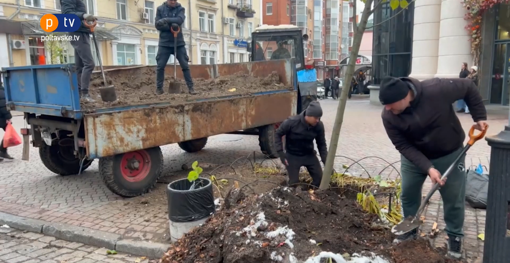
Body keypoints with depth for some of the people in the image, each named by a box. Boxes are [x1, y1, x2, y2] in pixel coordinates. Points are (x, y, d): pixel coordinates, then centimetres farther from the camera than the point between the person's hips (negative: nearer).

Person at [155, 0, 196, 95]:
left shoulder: (180, 9, 2)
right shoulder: (160, 9, 3)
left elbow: (180, 20, -18)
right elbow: (158, 25, -5)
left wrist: (166, 20, -25)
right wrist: (171, 26, -18)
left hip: (179, 43, 0)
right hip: (164, 43, 0)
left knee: (185, 65, -1)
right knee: (160, 66, -1)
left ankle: (190, 88, 4)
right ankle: (159, 88, 10)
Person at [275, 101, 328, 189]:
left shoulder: (319, 126, -17)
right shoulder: (291, 122, -26)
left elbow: (321, 144, -4)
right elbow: (278, 134, -12)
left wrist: (326, 162, -12)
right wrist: (281, 153, -18)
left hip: (309, 155, 3)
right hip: (292, 156, -3)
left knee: (320, 178, 2)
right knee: (294, 182, -3)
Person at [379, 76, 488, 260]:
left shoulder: (436, 89, -31)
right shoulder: (388, 116, -24)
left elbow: (468, 87, -12)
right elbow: (403, 146, -20)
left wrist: (480, 117, -11)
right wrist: (428, 168, -29)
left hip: (450, 154, -1)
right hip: (414, 156, 2)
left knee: (454, 199, 6)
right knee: (408, 194, 9)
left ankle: (455, 237, 29)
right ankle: (410, 230, 32)